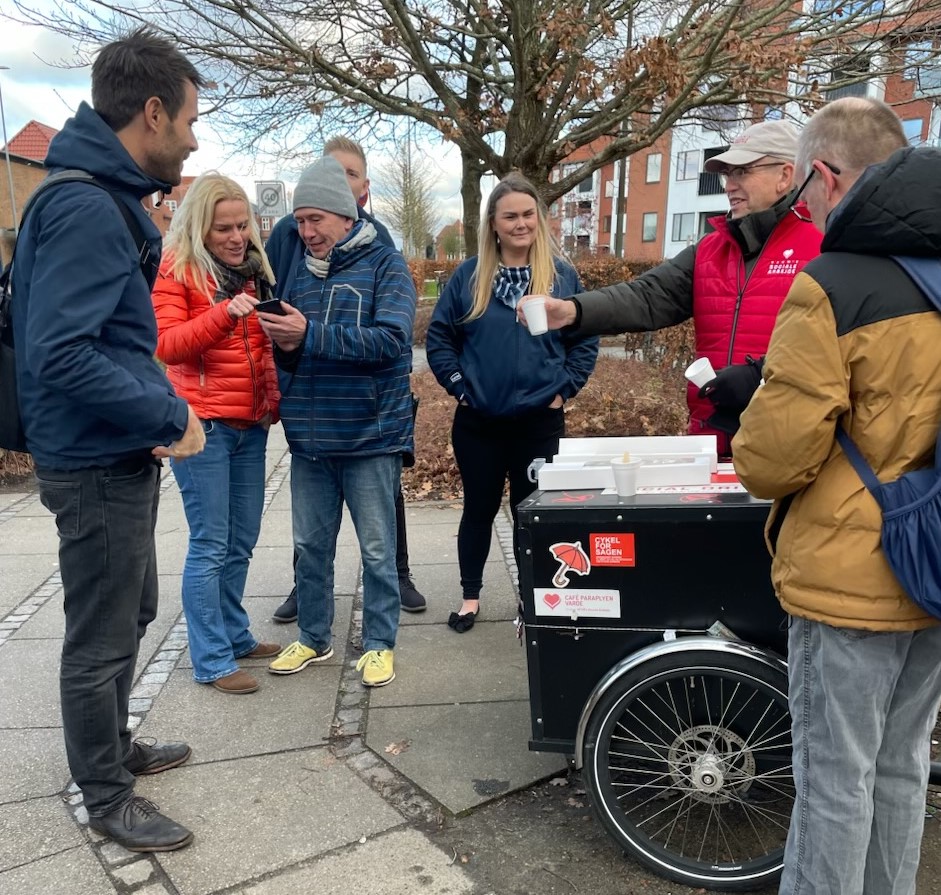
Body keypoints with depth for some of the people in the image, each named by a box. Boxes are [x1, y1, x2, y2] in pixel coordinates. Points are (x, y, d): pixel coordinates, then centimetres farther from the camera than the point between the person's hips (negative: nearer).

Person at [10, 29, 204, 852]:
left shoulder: (108, 198, 11)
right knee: (102, 641, 7)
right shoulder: (84, 208, -21)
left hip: (120, 455, 10)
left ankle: (115, 748, 44)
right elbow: (58, 355, -28)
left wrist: (156, 407, 8)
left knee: (129, 616, 23)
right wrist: (170, 415, -20)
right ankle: (107, 799, 27)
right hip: (96, 465, -10)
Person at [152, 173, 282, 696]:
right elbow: (166, 344, -15)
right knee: (210, 545, -3)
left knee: (242, 541, 13)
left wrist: (274, 397, 9)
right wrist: (223, 312, -27)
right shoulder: (176, 269, -4)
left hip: (251, 424, 7)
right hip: (203, 423, -6)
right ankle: (212, 661, 7)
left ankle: (235, 635, 27)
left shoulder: (254, 269, 16)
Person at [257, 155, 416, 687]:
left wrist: (310, 335, -23)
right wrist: (284, 346, -9)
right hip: (310, 437, 5)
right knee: (311, 546, 14)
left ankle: (380, 644, 22)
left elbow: (391, 340, -19)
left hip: (372, 437, -5)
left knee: (378, 550, 6)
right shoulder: (298, 271, 12)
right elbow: (290, 356, 15)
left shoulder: (385, 265, -4)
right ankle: (314, 638, 31)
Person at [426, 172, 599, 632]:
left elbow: (586, 341, 4)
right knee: (479, 508, 12)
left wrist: (563, 388, -4)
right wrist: (458, 385, -3)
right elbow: (438, 337, 4)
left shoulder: (563, 275, 1)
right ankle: (470, 596, 28)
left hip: (540, 420, 0)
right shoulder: (469, 275, 1)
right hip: (477, 421, 1)